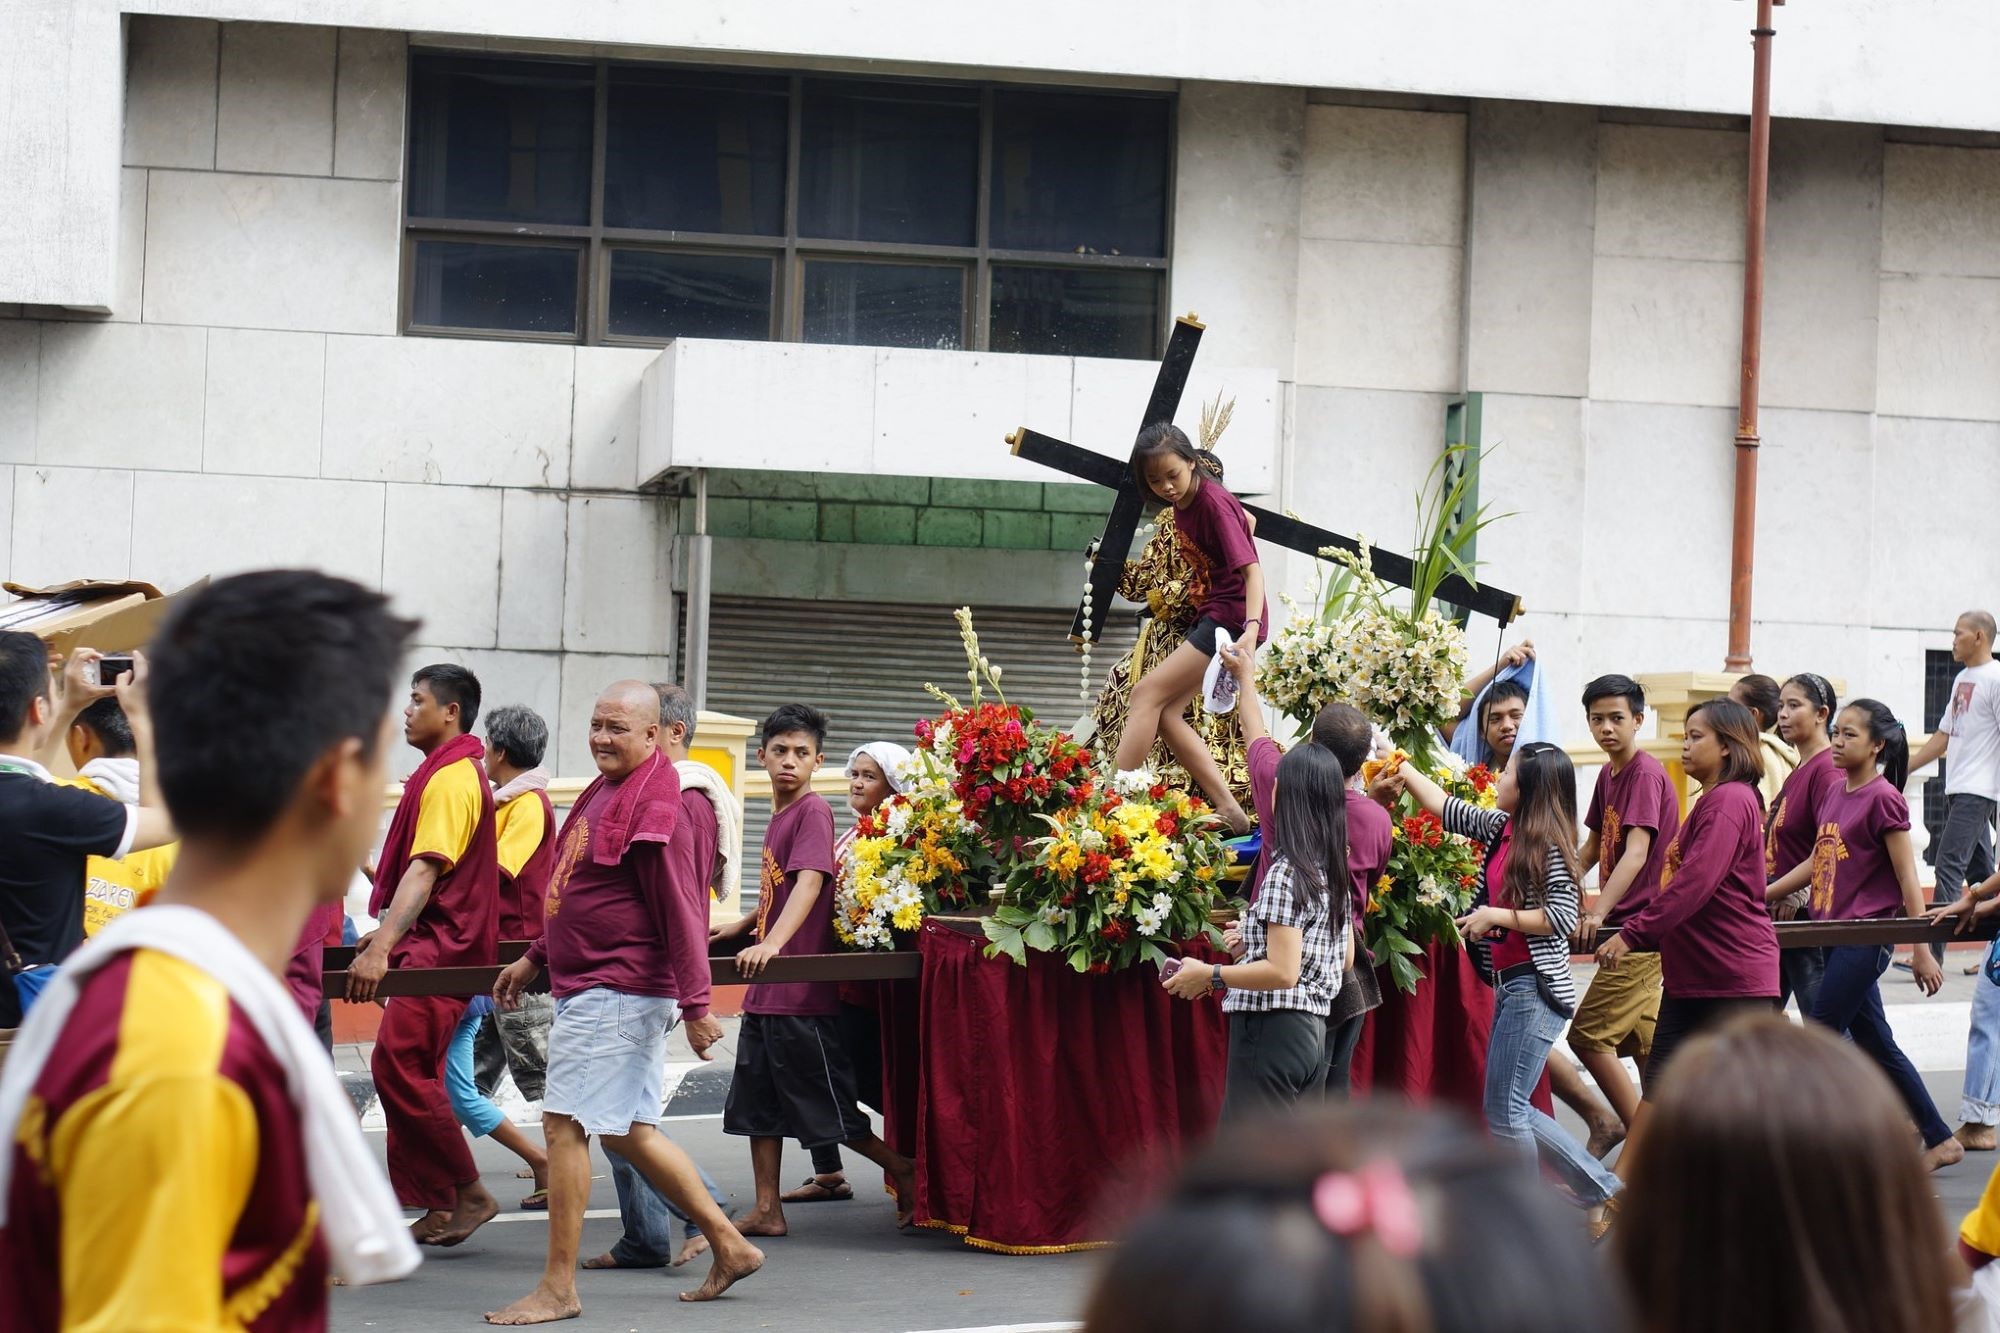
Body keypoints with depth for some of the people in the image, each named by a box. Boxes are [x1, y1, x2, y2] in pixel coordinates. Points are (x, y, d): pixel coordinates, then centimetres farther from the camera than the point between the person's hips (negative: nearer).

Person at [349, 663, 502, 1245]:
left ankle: (468, 1193, -8)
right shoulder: (449, 772, 18)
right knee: (415, 1072, 10)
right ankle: (439, 1207, 11)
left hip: (441, 950, -11)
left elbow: (425, 870, -27)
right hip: (429, 945, 11)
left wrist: (382, 947, -35)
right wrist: (388, 933, 35)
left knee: (399, 1065, -14)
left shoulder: (451, 778, -16)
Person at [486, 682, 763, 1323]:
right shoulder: (603, 794, 15)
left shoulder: (654, 806, -16)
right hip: (588, 985, 10)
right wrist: (535, 958, 26)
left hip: (616, 992, -10)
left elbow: (681, 910, -19)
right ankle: (729, 1246, 22)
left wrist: (695, 1005, -22)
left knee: (563, 1124, -9)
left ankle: (558, 1288, -4)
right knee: (629, 1130, 14)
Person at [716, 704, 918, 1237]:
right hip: (766, 992, 9)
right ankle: (767, 1210, 14)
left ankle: (906, 1172, 12)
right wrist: (740, 928, 32)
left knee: (827, 1106, -2)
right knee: (757, 1102, 10)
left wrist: (771, 943, -39)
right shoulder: (779, 814, 14)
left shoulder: (814, 811, -12)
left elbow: (810, 882, -26)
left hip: (800, 992, -9)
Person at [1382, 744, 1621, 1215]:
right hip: (1508, 982, 9)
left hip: (1535, 987, -9)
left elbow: (1563, 918, -18)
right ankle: (1601, 1190, 17)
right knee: (1509, 1108, 10)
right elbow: (1448, 809, 23)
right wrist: (1408, 774, 27)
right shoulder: (1502, 828, 10)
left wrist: (1495, 916, -15)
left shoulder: (1548, 844, -13)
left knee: (1504, 1109, -5)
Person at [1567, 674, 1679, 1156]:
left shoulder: (1647, 774, -15)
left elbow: (1637, 851, -26)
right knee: (1642, 1038, 14)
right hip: (1627, 923, 10)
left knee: (1589, 1033, -10)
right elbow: (1595, 844, 25)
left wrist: (1598, 912, -36)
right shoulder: (1608, 774, 12)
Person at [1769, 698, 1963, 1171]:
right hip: (1837, 936, 8)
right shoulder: (1833, 795, 11)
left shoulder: (1883, 798, -12)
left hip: (1866, 935, -8)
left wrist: (1921, 952, -13)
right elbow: (1815, 862, 21)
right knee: (1876, 1046, 12)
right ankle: (1939, 1140, 20)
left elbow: (1907, 876, -12)